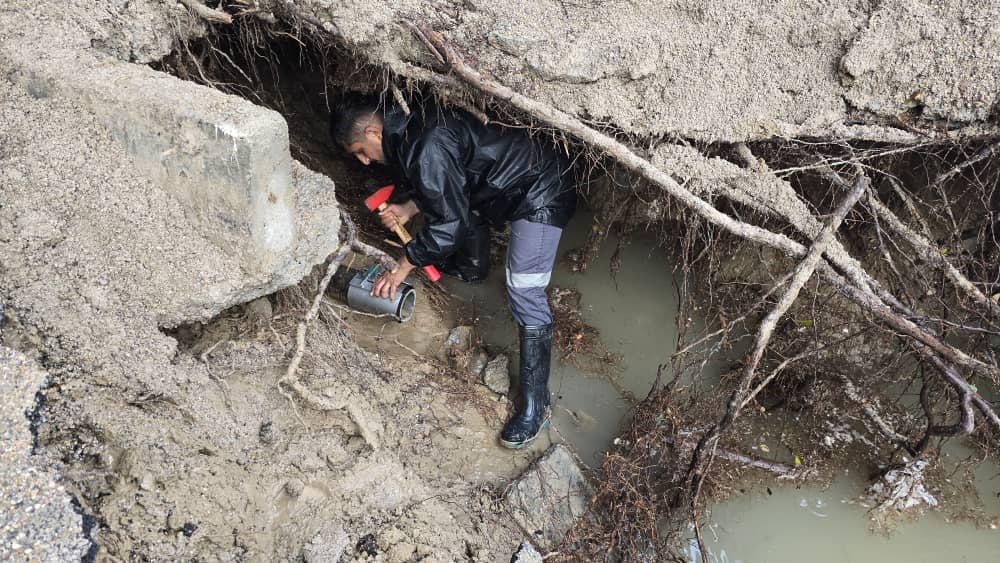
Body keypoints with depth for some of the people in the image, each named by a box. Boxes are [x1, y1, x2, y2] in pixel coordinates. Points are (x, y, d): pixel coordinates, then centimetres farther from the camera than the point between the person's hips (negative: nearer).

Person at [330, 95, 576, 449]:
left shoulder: (426, 147, -29)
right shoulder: (410, 130, 3)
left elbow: (447, 222, -25)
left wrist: (403, 267, -14)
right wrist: (408, 209, 4)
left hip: (540, 193, -10)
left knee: (523, 293, -15)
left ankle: (534, 405, -11)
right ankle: (471, 268, 65)